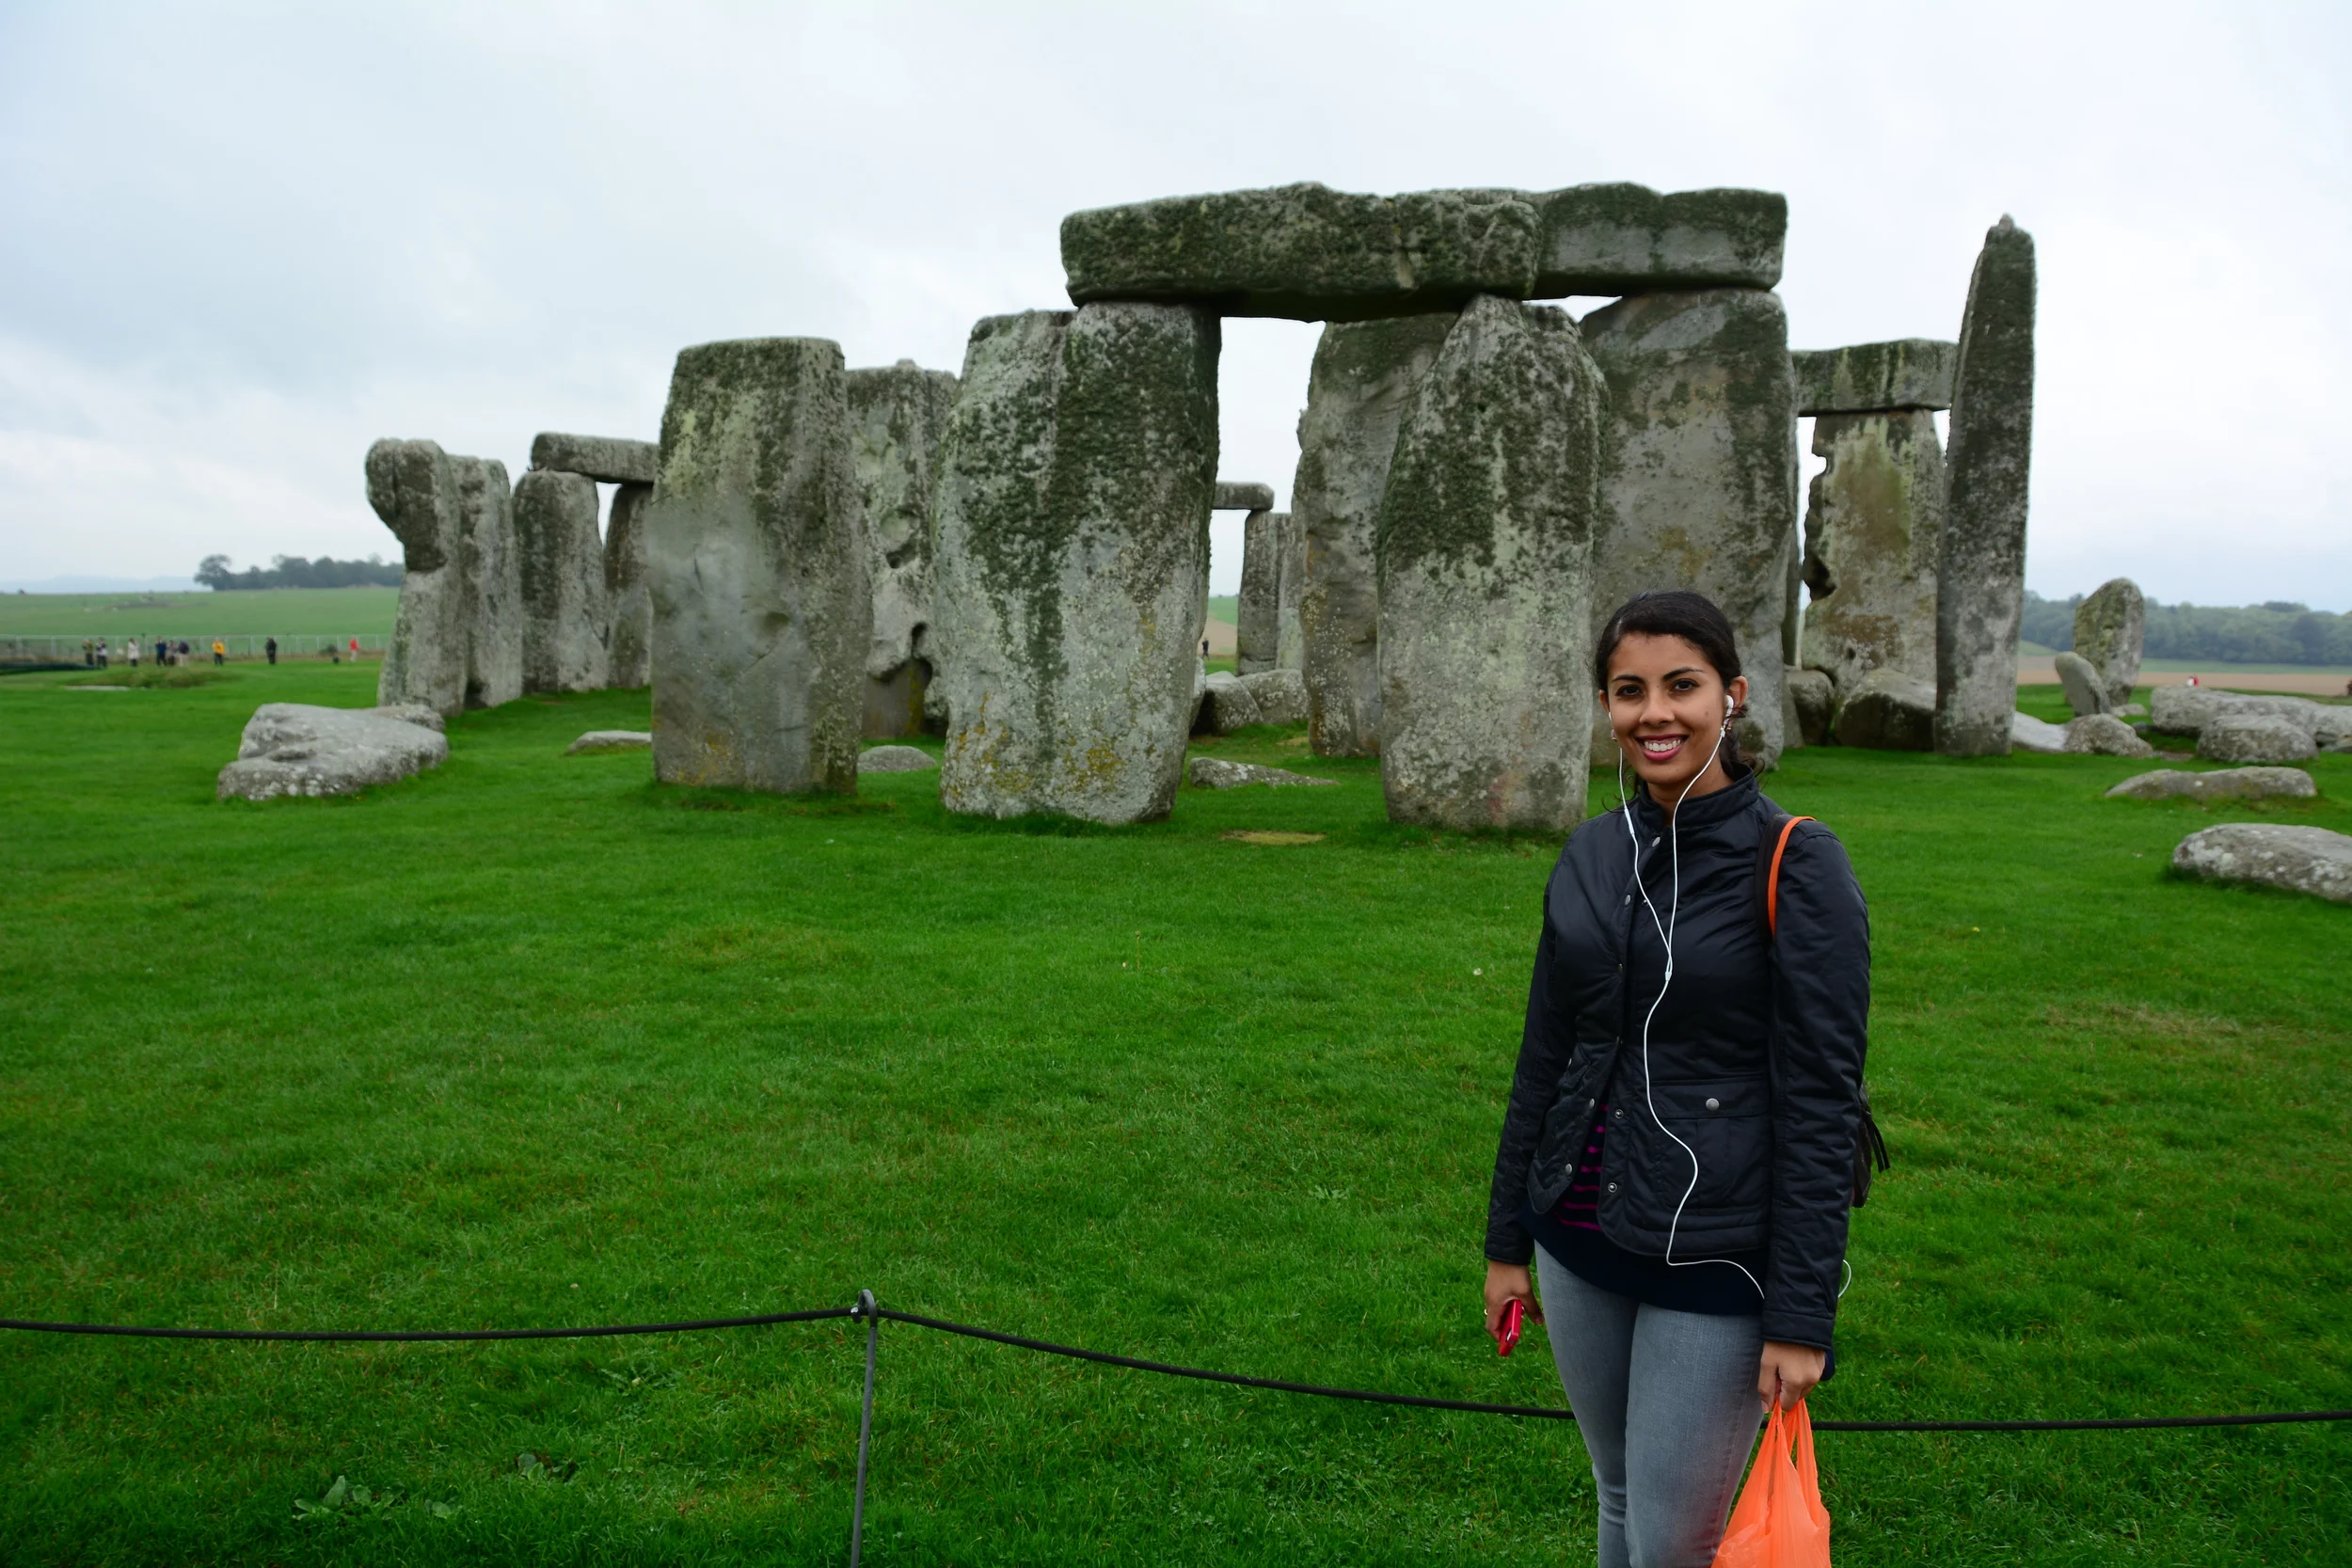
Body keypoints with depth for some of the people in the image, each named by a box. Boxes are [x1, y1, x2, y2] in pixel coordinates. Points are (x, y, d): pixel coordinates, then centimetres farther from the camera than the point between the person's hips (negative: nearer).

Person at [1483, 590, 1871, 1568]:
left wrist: (1802, 1317, -14)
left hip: (1714, 1263, -5)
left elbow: (1820, 1100, -14)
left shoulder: (1795, 866, -14)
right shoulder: (1591, 856, 3)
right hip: (1581, 1246, 6)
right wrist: (1507, 1240, 13)